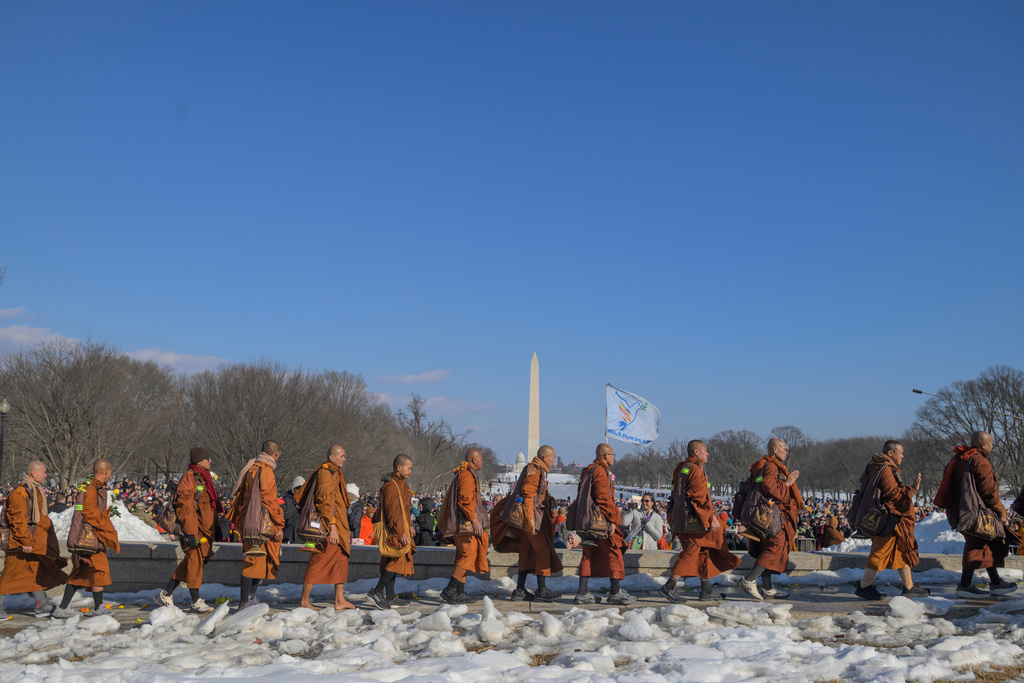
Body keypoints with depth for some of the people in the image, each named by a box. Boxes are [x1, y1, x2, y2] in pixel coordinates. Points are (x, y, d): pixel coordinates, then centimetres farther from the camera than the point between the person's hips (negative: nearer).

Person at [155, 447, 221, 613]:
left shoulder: (204, 478, 18)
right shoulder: (189, 477, -12)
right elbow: (185, 507, -19)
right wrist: (190, 533, -22)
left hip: (205, 529, 10)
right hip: (194, 529, -10)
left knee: (189, 563, 13)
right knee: (195, 562, -5)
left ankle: (166, 594, 23)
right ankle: (195, 602, 0)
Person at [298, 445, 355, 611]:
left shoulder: (334, 473, 19)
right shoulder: (327, 472, -12)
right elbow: (326, 500, -21)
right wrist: (332, 527, -27)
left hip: (338, 526, 10)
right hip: (329, 524, -10)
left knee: (341, 558, 10)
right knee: (319, 560, -6)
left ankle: (340, 600, 13)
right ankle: (304, 600, 0)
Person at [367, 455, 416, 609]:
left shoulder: (401, 484, 18)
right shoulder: (391, 486, -16)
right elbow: (392, 512, -22)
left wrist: (409, 526, 20)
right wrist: (401, 533, -24)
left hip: (399, 530, 10)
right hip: (393, 531, -10)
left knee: (393, 562, 11)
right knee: (398, 560, -15)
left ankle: (390, 598, 15)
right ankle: (377, 592, -16)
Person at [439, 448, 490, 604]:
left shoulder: (462, 474, 22)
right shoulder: (467, 475, -11)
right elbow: (465, 499, -21)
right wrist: (474, 519, -23)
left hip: (462, 522, 11)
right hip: (465, 521, -11)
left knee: (464, 556, 11)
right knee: (468, 553, -13)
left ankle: (460, 592, 11)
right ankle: (449, 590, -17)